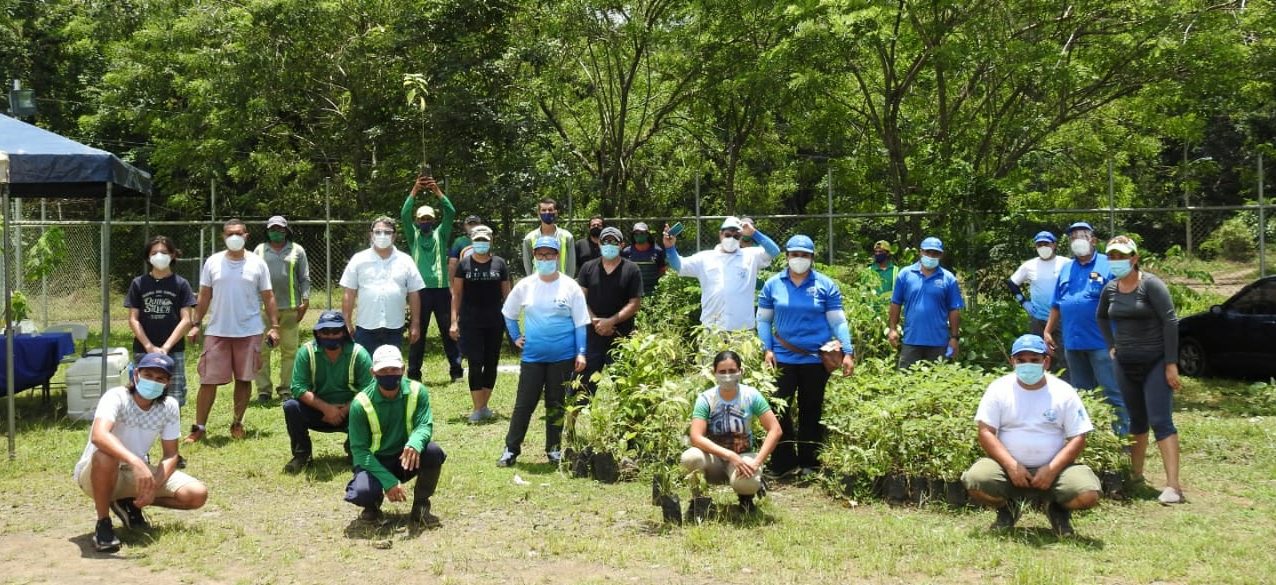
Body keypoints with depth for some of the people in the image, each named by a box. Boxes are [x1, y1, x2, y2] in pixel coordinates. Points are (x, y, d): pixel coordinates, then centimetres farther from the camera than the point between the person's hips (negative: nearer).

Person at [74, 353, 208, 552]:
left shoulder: (169, 406, -8)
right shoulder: (116, 398, -23)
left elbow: (170, 455, -4)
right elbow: (99, 435, -43)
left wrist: (154, 486, -22)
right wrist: (136, 462, -57)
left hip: (138, 472, 5)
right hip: (94, 473, -5)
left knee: (198, 495, -13)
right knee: (106, 455, -41)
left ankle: (130, 504, 10)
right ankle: (103, 523, -18)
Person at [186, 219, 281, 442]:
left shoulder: (257, 264, 2)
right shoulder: (213, 262, 4)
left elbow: (268, 297, 5)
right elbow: (204, 296, 8)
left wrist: (274, 326, -1)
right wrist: (196, 324, 3)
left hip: (249, 331, 0)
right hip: (217, 331, 0)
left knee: (244, 379, 7)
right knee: (208, 379, 0)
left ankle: (238, 423, 21)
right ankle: (199, 427, 8)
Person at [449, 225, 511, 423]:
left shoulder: (499, 263, 4)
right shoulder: (464, 264, 2)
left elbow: (506, 293, 8)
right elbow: (457, 294, 3)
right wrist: (454, 321, -4)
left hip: (495, 323, 2)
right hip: (470, 323, -1)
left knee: (491, 363, 6)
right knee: (475, 364, -4)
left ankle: (484, 405, 19)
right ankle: (477, 409, 1)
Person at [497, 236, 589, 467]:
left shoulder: (570, 287, -2)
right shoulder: (525, 286, 3)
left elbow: (580, 323, -1)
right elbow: (508, 313, 17)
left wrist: (581, 352, -6)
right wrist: (515, 337, 9)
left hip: (563, 357, -1)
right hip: (532, 356, 1)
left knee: (556, 404, 9)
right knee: (524, 403, 2)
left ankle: (554, 449, 21)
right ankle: (511, 449, 11)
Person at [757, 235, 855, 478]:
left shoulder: (825, 285, 1)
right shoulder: (773, 285, 4)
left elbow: (838, 321, 1)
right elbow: (763, 320, 8)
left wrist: (848, 352, -7)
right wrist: (767, 349, -4)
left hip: (816, 359, 0)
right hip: (783, 358, 0)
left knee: (811, 411, 11)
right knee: (779, 409, -5)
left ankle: (809, 462, 22)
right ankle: (783, 463, 5)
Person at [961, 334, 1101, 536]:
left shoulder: (1064, 392, -1)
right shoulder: (999, 389, -2)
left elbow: (1078, 438, -2)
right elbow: (986, 432, -6)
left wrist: (1052, 470, -16)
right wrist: (1011, 465, -19)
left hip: (1053, 469, 0)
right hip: (1008, 466, 0)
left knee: (1088, 494, -27)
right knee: (976, 480, -30)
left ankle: (1058, 509, 13)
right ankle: (1007, 507, 8)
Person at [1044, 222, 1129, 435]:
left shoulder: (1107, 265, -4)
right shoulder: (1066, 270, 14)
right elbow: (1056, 305, 18)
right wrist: (1048, 331, 12)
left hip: (1102, 341, -6)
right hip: (1073, 342, 6)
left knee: (1114, 392, -6)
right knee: (1080, 394, 14)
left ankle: (1125, 436, -2)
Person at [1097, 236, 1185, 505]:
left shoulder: (1150, 285, -12)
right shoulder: (1110, 288, 5)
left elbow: (1170, 322, -15)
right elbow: (1101, 317, 25)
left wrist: (1171, 364, -18)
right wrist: (1112, 346, 14)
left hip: (1155, 363, -6)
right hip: (1125, 364, 6)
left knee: (1160, 422, -12)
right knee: (1136, 421, 15)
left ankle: (1173, 485, -14)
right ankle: (1135, 474, 27)